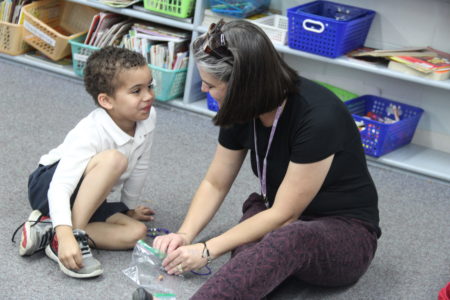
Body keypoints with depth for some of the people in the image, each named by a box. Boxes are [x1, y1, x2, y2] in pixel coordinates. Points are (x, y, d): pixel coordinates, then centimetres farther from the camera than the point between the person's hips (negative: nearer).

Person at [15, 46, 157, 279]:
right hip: (47, 186, -8)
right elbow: (60, 187, -40)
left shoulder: (147, 118, -13)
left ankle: (47, 230, -17)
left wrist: (128, 207, 13)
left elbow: (140, 166, 2)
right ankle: (66, 235, -29)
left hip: (85, 200, 8)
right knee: (114, 159, -33)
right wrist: (66, 234, -53)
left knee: (137, 232, -16)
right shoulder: (90, 134, -33)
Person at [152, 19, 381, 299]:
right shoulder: (243, 108, -8)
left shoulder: (318, 117, -29)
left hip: (346, 232, -7)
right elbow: (215, 184, 5)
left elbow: (284, 215, -23)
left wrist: (208, 250, -21)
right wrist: (184, 235, -12)